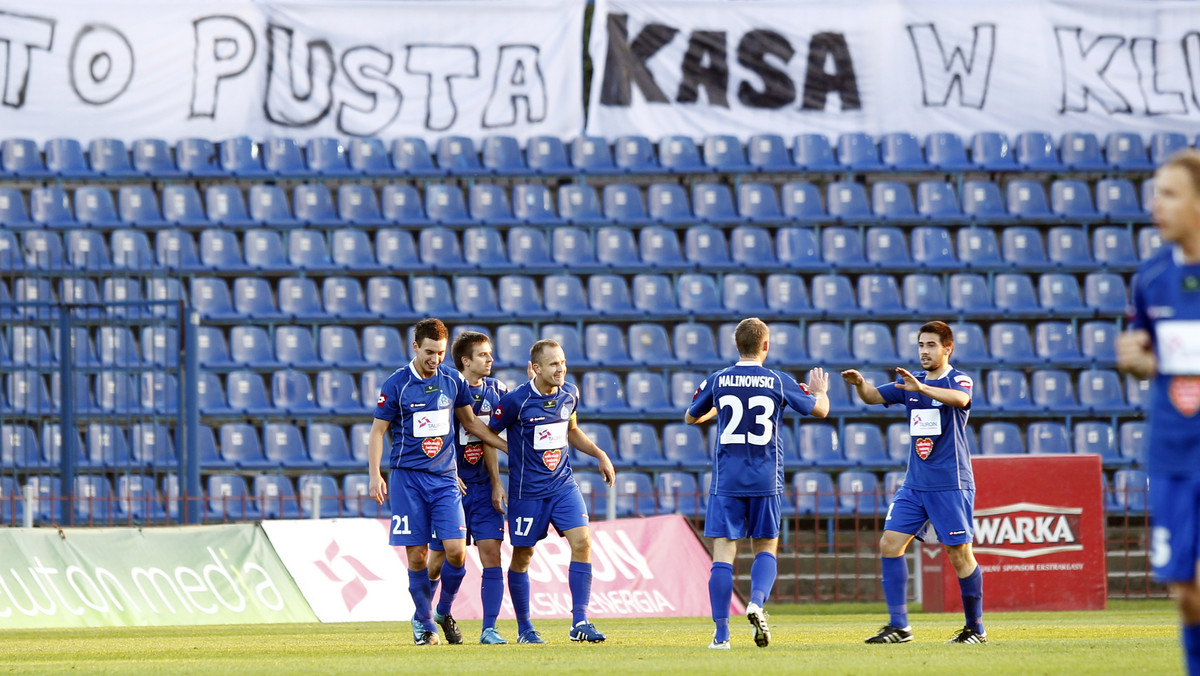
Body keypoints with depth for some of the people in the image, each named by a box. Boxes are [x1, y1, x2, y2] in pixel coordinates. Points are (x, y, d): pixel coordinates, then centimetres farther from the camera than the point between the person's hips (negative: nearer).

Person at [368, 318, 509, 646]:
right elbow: (377, 431, 0)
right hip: (407, 477, -3)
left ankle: (445, 612, 13)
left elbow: (471, 422, 19)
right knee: (416, 554, -3)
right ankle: (425, 624, 10)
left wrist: (510, 447, 17)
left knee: (456, 550, -9)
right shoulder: (396, 384, -5)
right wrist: (375, 475, -9)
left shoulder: (453, 381, 6)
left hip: (444, 477, 3)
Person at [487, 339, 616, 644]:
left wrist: (600, 454, 15)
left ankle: (579, 622, -10)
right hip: (527, 490, -4)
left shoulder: (569, 394, 3)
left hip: (563, 484, 4)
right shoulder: (516, 401, -15)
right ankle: (524, 628, 19)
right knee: (522, 556, 5)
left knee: (581, 542, -12)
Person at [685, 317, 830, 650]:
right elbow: (820, 410, 13)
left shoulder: (718, 381, 0)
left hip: (727, 481, 0)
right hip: (766, 481, 0)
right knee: (766, 548, 14)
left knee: (723, 552, 0)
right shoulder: (779, 381, -1)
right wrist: (821, 391, 35)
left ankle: (721, 633, -6)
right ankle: (757, 601, -13)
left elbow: (690, 418, 17)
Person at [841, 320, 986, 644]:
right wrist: (860, 384, -16)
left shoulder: (958, 380, -6)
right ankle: (899, 626, -3)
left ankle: (975, 628, 7)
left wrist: (921, 388, -44)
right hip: (915, 484, 6)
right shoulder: (911, 382, 13)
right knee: (889, 544, -4)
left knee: (960, 555, -5)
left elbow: (960, 398, -29)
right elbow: (874, 396, 8)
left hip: (950, 484, -6)